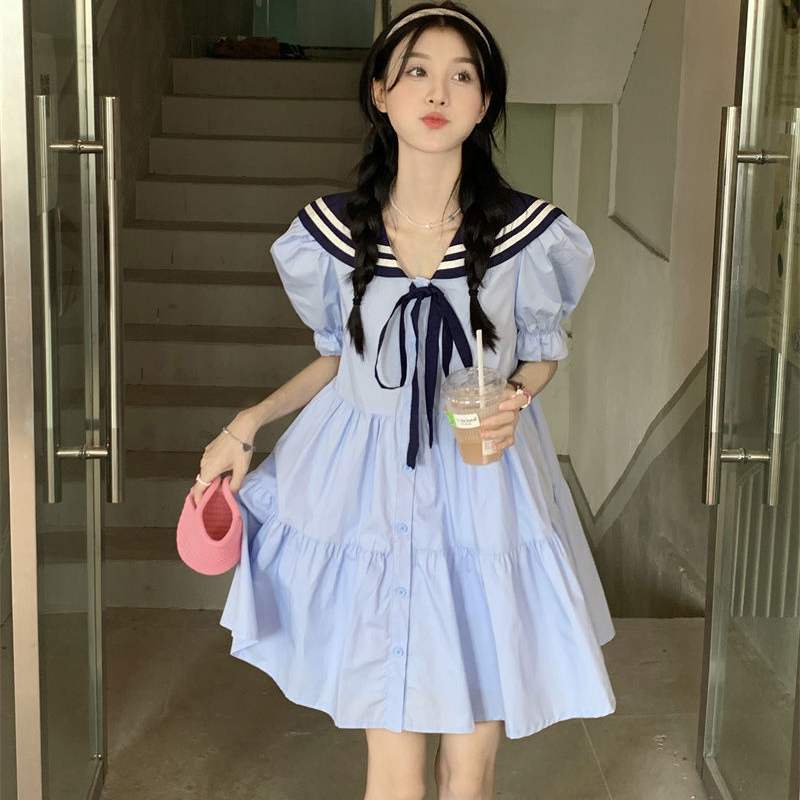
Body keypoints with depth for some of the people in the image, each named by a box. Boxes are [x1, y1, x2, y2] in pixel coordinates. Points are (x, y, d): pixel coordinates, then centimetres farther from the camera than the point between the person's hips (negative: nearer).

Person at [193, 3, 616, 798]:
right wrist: (249, 421, -1)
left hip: (483, 497, 0)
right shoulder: (333, 230, -7)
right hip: (373, 490, 1)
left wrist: (515, 400, -14)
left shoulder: (527, 232, -10)